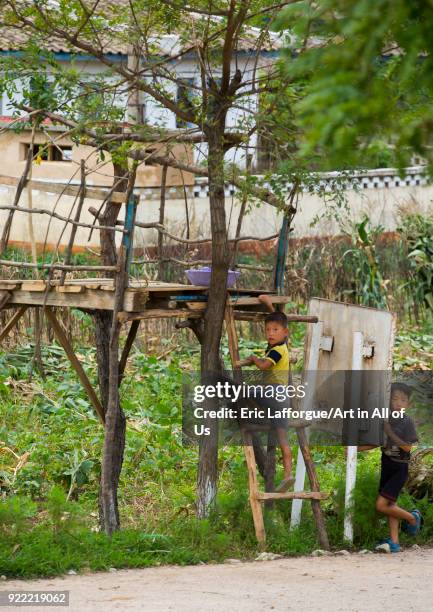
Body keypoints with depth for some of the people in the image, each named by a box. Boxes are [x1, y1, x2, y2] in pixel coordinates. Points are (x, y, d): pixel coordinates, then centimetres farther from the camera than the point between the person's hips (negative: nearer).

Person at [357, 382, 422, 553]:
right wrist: (358, 448, 7)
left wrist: (390, 433, -22)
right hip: (386, 465, 6)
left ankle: (412, 518, 11)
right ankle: (394, 542, 16)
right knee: (390, 505, 10)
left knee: (382, 505, -10)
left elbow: (407, 447, -19)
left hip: (399, 468, -6)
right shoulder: (385, 419, 3)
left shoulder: (407, 422, -13)